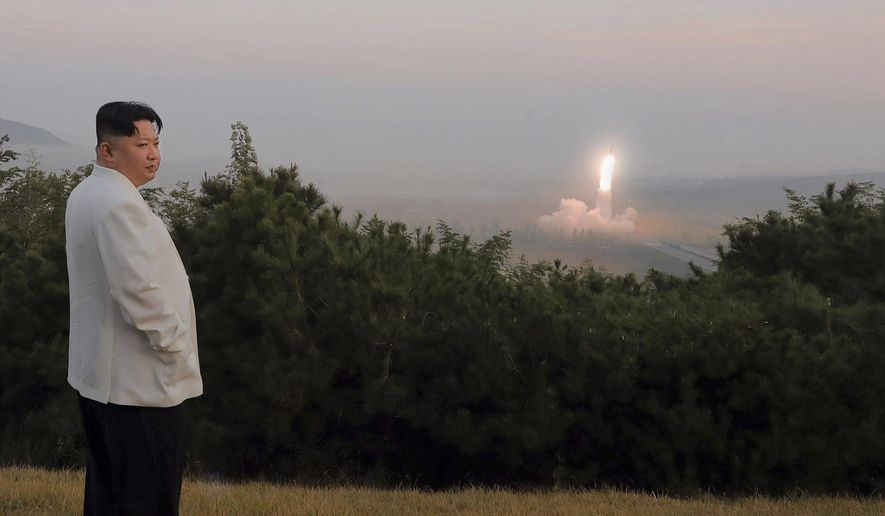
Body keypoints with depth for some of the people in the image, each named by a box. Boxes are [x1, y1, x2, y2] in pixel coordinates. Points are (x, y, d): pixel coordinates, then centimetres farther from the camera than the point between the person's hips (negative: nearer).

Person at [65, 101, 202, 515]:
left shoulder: (85, 196, 12)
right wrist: (174, 344, -12)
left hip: (97, 373, 10)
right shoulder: (119, 203, -20)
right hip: (139, 383, -10)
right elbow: (139, 292, -26)